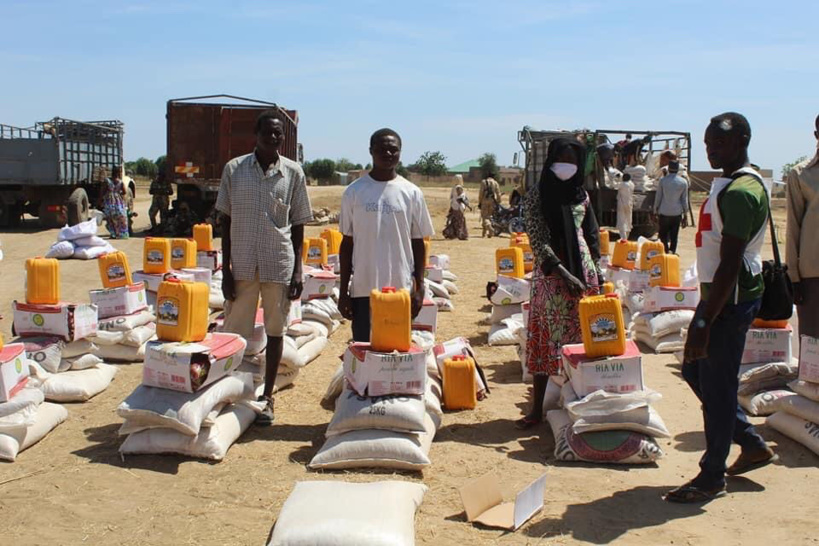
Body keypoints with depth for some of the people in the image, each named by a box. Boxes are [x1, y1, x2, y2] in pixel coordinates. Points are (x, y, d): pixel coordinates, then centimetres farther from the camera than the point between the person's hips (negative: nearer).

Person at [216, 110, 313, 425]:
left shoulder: (293, 173, 1)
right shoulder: (234, 169, 0)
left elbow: (298, 225, 3)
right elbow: (226, 220, 3)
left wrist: (297, 272, -2)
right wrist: (226, 269, -1)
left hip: (280, 264, 0)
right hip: (242, 264, 0)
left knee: (275, 331, 8)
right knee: (235, 333, 6)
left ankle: (267, 397, 21)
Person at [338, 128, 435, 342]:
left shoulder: (412, 193, 2)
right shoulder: (354, 192, 2)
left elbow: (418, 243, 6)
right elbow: (347, 243, 5)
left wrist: (419, 288, 1)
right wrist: (343, 291, 3)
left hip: (401, 289, 0)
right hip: (363, 289, 0)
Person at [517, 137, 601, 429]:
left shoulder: (581, 194, 9)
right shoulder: (536, 195, -5)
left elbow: (592, 235, 16)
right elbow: (538, 241, -12)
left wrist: (597, 271, 8)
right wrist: (564, 275, -20)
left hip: (582, 271, 4)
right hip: (551, 272, -4)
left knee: (580, 336, 6)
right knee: (547, 337, -1)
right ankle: (537, 408, 6)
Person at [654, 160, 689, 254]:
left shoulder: (662, 180, -4)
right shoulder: (683, 182, 0)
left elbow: (658, 197, 0)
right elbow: (684, 199, 3)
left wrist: (655, 211, 8)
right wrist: (685, 213, 10)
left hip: (664, 212, -1)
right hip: (677, 212, 1)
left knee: (663, 234, 8)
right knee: (674, 235, 8)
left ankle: (665, 251, -1)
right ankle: (673, 252, 7)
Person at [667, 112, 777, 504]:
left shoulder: (740, 191, -20)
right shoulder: (728, 183, 12)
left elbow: (730, 265, -25)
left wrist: (704, 323, -25)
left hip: (732, 298, -10)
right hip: (719, 294, 10)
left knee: (716, 386, -1)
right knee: (695, 371, 18)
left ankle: (712, 478, 14)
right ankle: (752, 444, 31)